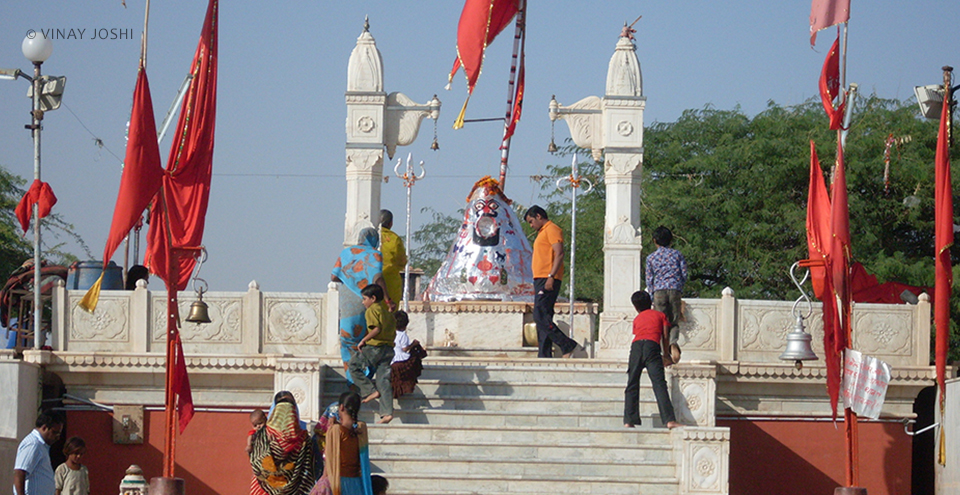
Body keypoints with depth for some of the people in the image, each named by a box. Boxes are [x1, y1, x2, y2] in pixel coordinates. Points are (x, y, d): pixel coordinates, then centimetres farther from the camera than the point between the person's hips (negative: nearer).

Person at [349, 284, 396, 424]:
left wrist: (363, 340, -14)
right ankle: (387, 412, -3)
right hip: (389, 348, 8)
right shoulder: (388, 312, 19)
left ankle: (370, 391, -1)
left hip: (374, 347, -8)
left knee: (353, 365, 9)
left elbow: (376, 328, -19)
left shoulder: (372, 310, -5)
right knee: (384, 379, 5)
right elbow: (394, 333, 17)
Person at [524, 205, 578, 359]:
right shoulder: (542, 232, 26)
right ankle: (544, 355, 2)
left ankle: (567, 345, -15)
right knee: (541, 318, 5)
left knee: (540, 316, -17)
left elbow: (559, 253, -17)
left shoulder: (552, 229, -5)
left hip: (547, 280, -10)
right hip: (540, 280, 10)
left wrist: (551, 276, -24)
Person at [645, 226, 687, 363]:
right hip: (675, 290, 1)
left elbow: (649, 279, 7)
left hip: (659, 291, -1)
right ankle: (674, 343, -26)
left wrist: (651, 296, 14)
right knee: (674, 322, 5)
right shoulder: (677, 254, 11)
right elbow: (684, 275, 8)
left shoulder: (651, 258, 9)